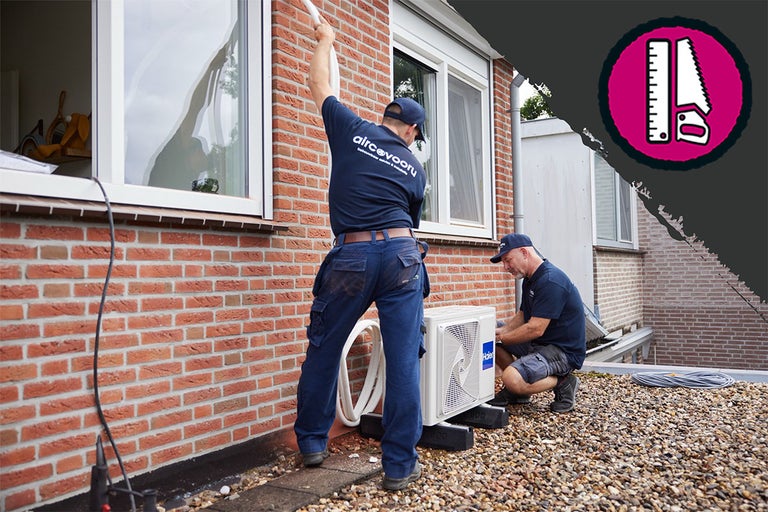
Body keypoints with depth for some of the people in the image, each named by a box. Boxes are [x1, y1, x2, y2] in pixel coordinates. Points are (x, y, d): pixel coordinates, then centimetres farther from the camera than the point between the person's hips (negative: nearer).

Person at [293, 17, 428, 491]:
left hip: (352, 256, -1)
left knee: (324, 350, 15)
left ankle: (312, 443, 27)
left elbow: (319, 84, 24)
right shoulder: (415, 168, 15)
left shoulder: (353, 129, 9)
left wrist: (325, 40, 41)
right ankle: (400, 465, 10)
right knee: (404, 359, 4)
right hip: (402, 254, 1)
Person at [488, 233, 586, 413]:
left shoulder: (551, 281, -22)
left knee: (511, 378, -29)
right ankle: (516, 391, 11)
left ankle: (563, 382, -4)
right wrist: (501, 331, -5)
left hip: (564, 351, -10)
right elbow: (522, 317, 14)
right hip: (539, 344, 10)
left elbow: (535, 329, -27)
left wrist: (500, 338, -16)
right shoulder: (530, 279, 11)